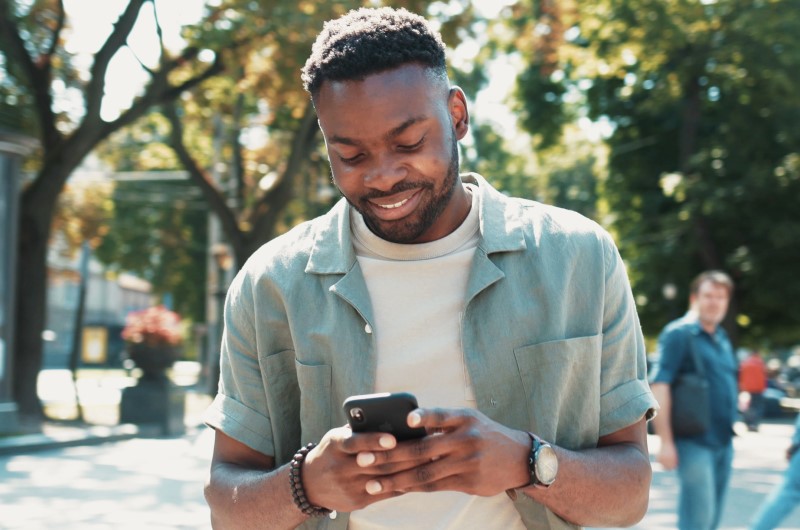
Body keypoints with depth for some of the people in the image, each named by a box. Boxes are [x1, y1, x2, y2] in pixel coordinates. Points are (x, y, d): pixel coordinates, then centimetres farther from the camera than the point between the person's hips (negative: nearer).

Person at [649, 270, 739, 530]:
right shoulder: (679, 333, -10)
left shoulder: (722, 338, 15)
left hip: (723, 441, 8)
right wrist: (666, 442, -21)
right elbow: (659, 386, -17)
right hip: (695, 442, -8)